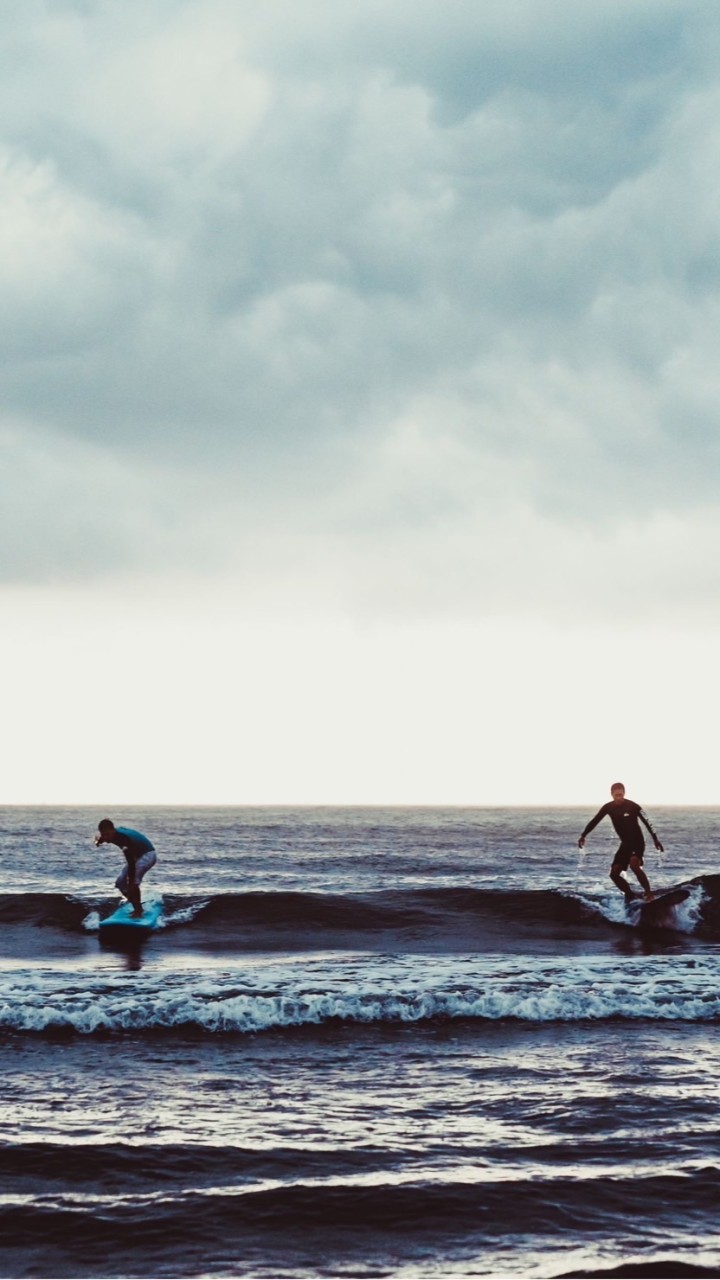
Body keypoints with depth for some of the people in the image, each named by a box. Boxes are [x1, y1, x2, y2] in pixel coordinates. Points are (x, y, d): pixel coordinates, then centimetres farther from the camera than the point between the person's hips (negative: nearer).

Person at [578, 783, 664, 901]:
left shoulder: (632, 806, -13)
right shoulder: (608, 807, -1)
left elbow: (647, 822, -9)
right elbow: (594, 821, 6)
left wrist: (655, 839, -10)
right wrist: (583, 836, 2)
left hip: (637, 842, -6)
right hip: (625, 843, 6)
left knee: (634, 864, -32)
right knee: (614, 873, -3)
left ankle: (649, 893, -29)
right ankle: (630, 896, 10)